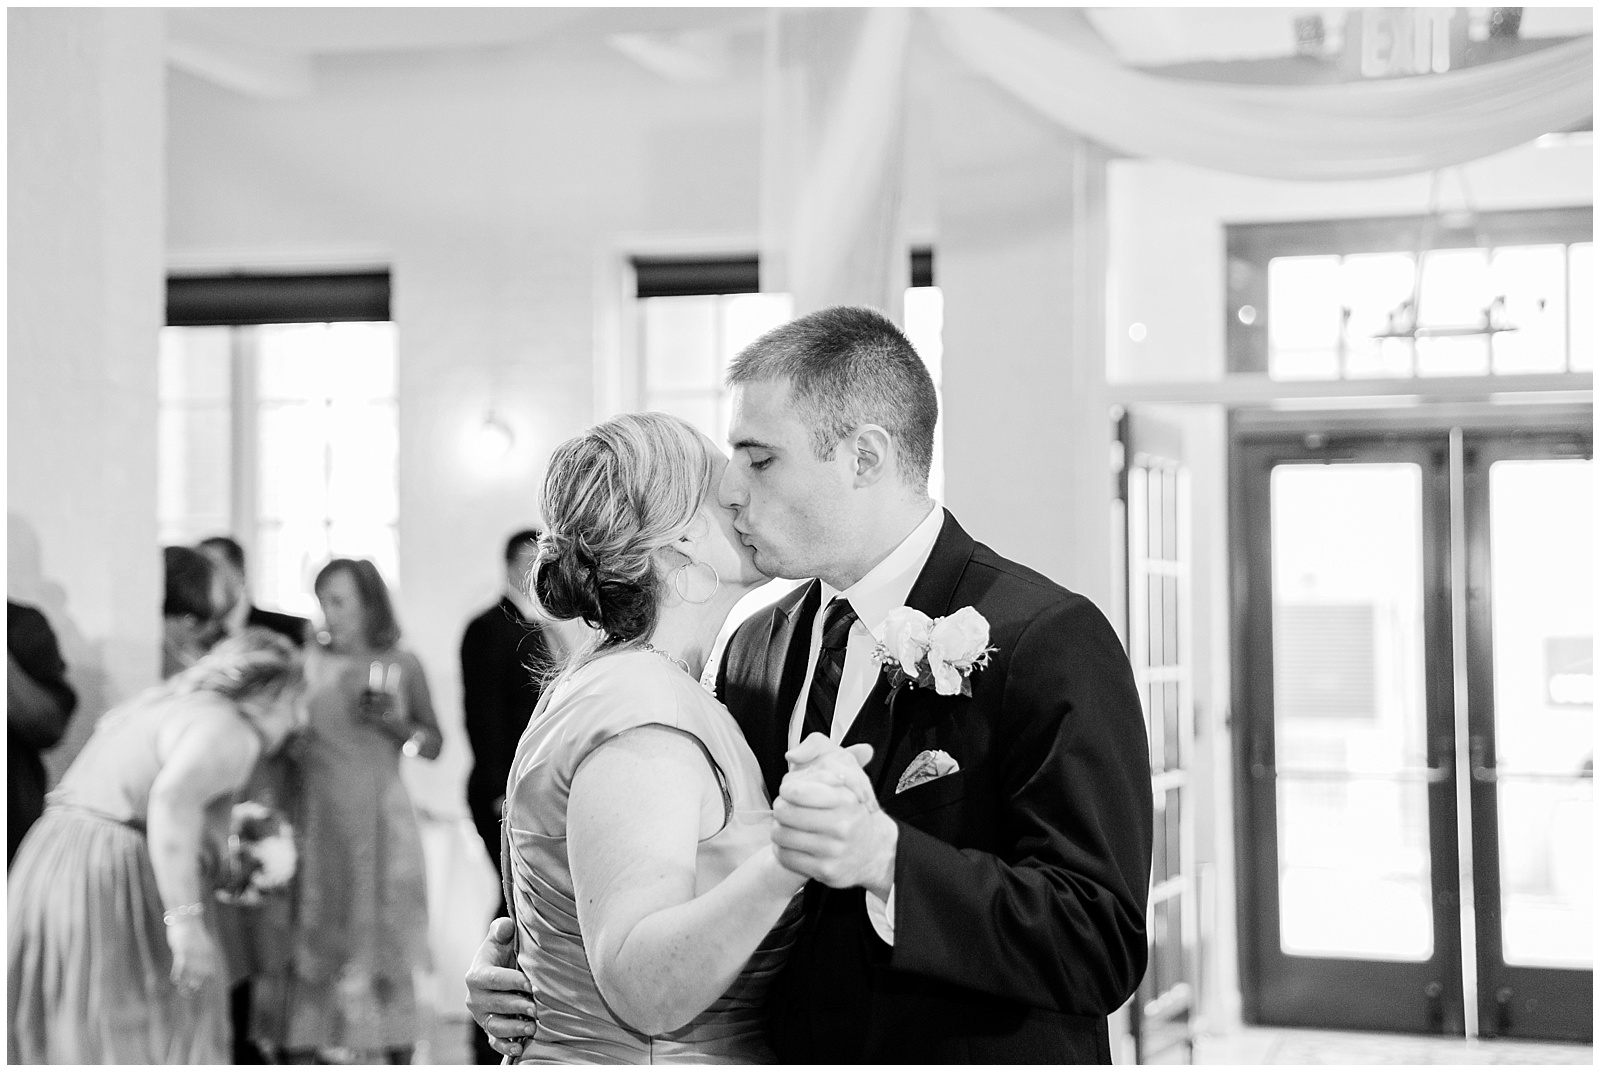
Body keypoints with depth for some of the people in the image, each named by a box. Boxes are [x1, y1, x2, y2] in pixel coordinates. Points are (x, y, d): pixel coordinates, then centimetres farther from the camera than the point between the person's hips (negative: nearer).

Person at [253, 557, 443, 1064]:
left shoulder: (403, 665, 4)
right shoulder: (308, 664, 2)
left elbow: (433, 744, 10)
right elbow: (284, 744, 3)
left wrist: (394, 722, -7)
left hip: (379, 823, 0)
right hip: (317, 820, 0)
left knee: (385, 952, 3)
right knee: (307, 950, -1)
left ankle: (397, 1057, 10)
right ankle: (297, 1057, 3)